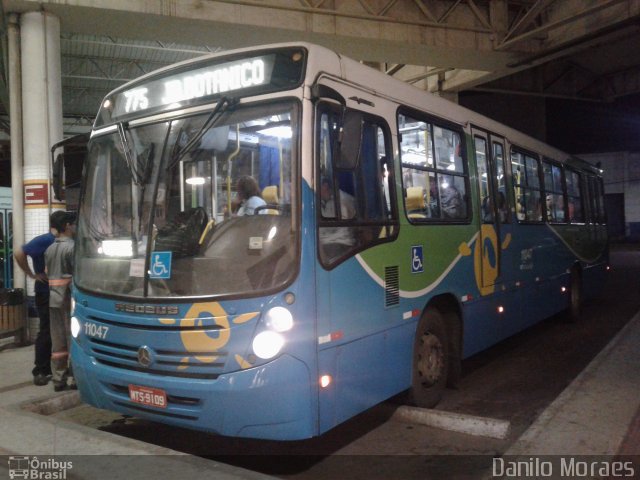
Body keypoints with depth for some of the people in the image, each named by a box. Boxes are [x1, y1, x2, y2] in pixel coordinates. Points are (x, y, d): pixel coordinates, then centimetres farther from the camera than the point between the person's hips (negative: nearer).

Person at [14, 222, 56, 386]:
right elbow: (18, 253, -19)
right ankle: (39, 371, 9)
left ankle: (49, 367, 22)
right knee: (46, 332, -2)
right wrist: (32, 274, -14)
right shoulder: (44, 240, -14)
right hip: (45, 293, -7)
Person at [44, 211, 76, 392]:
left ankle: (58, 379, 14)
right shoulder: (72, 247, -12)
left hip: (53, 298, 7)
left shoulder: (49, 249, 13)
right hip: (70, 298, -7)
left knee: (57, 339, 9)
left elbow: (49, 274, 12)